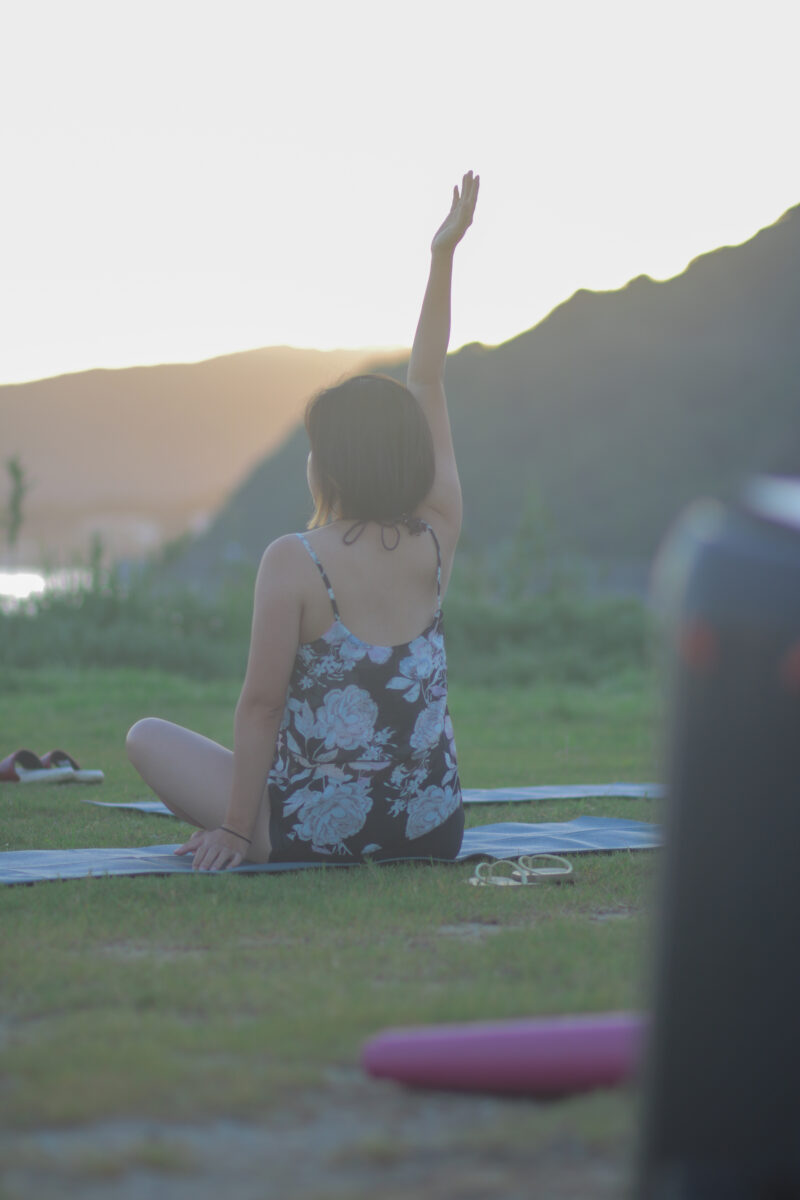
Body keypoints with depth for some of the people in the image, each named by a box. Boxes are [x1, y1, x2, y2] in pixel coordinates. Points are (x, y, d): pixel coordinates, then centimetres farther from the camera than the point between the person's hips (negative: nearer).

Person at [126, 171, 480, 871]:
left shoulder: (295, 562, -16)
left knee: (149, 736, 17)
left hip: (318, 833, -5)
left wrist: (234, 828, -5)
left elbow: (261, 703, -14)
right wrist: (443, 257, 10)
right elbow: (427, 385, 6)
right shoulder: (437, 542, -3)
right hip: (434, 831, 5)